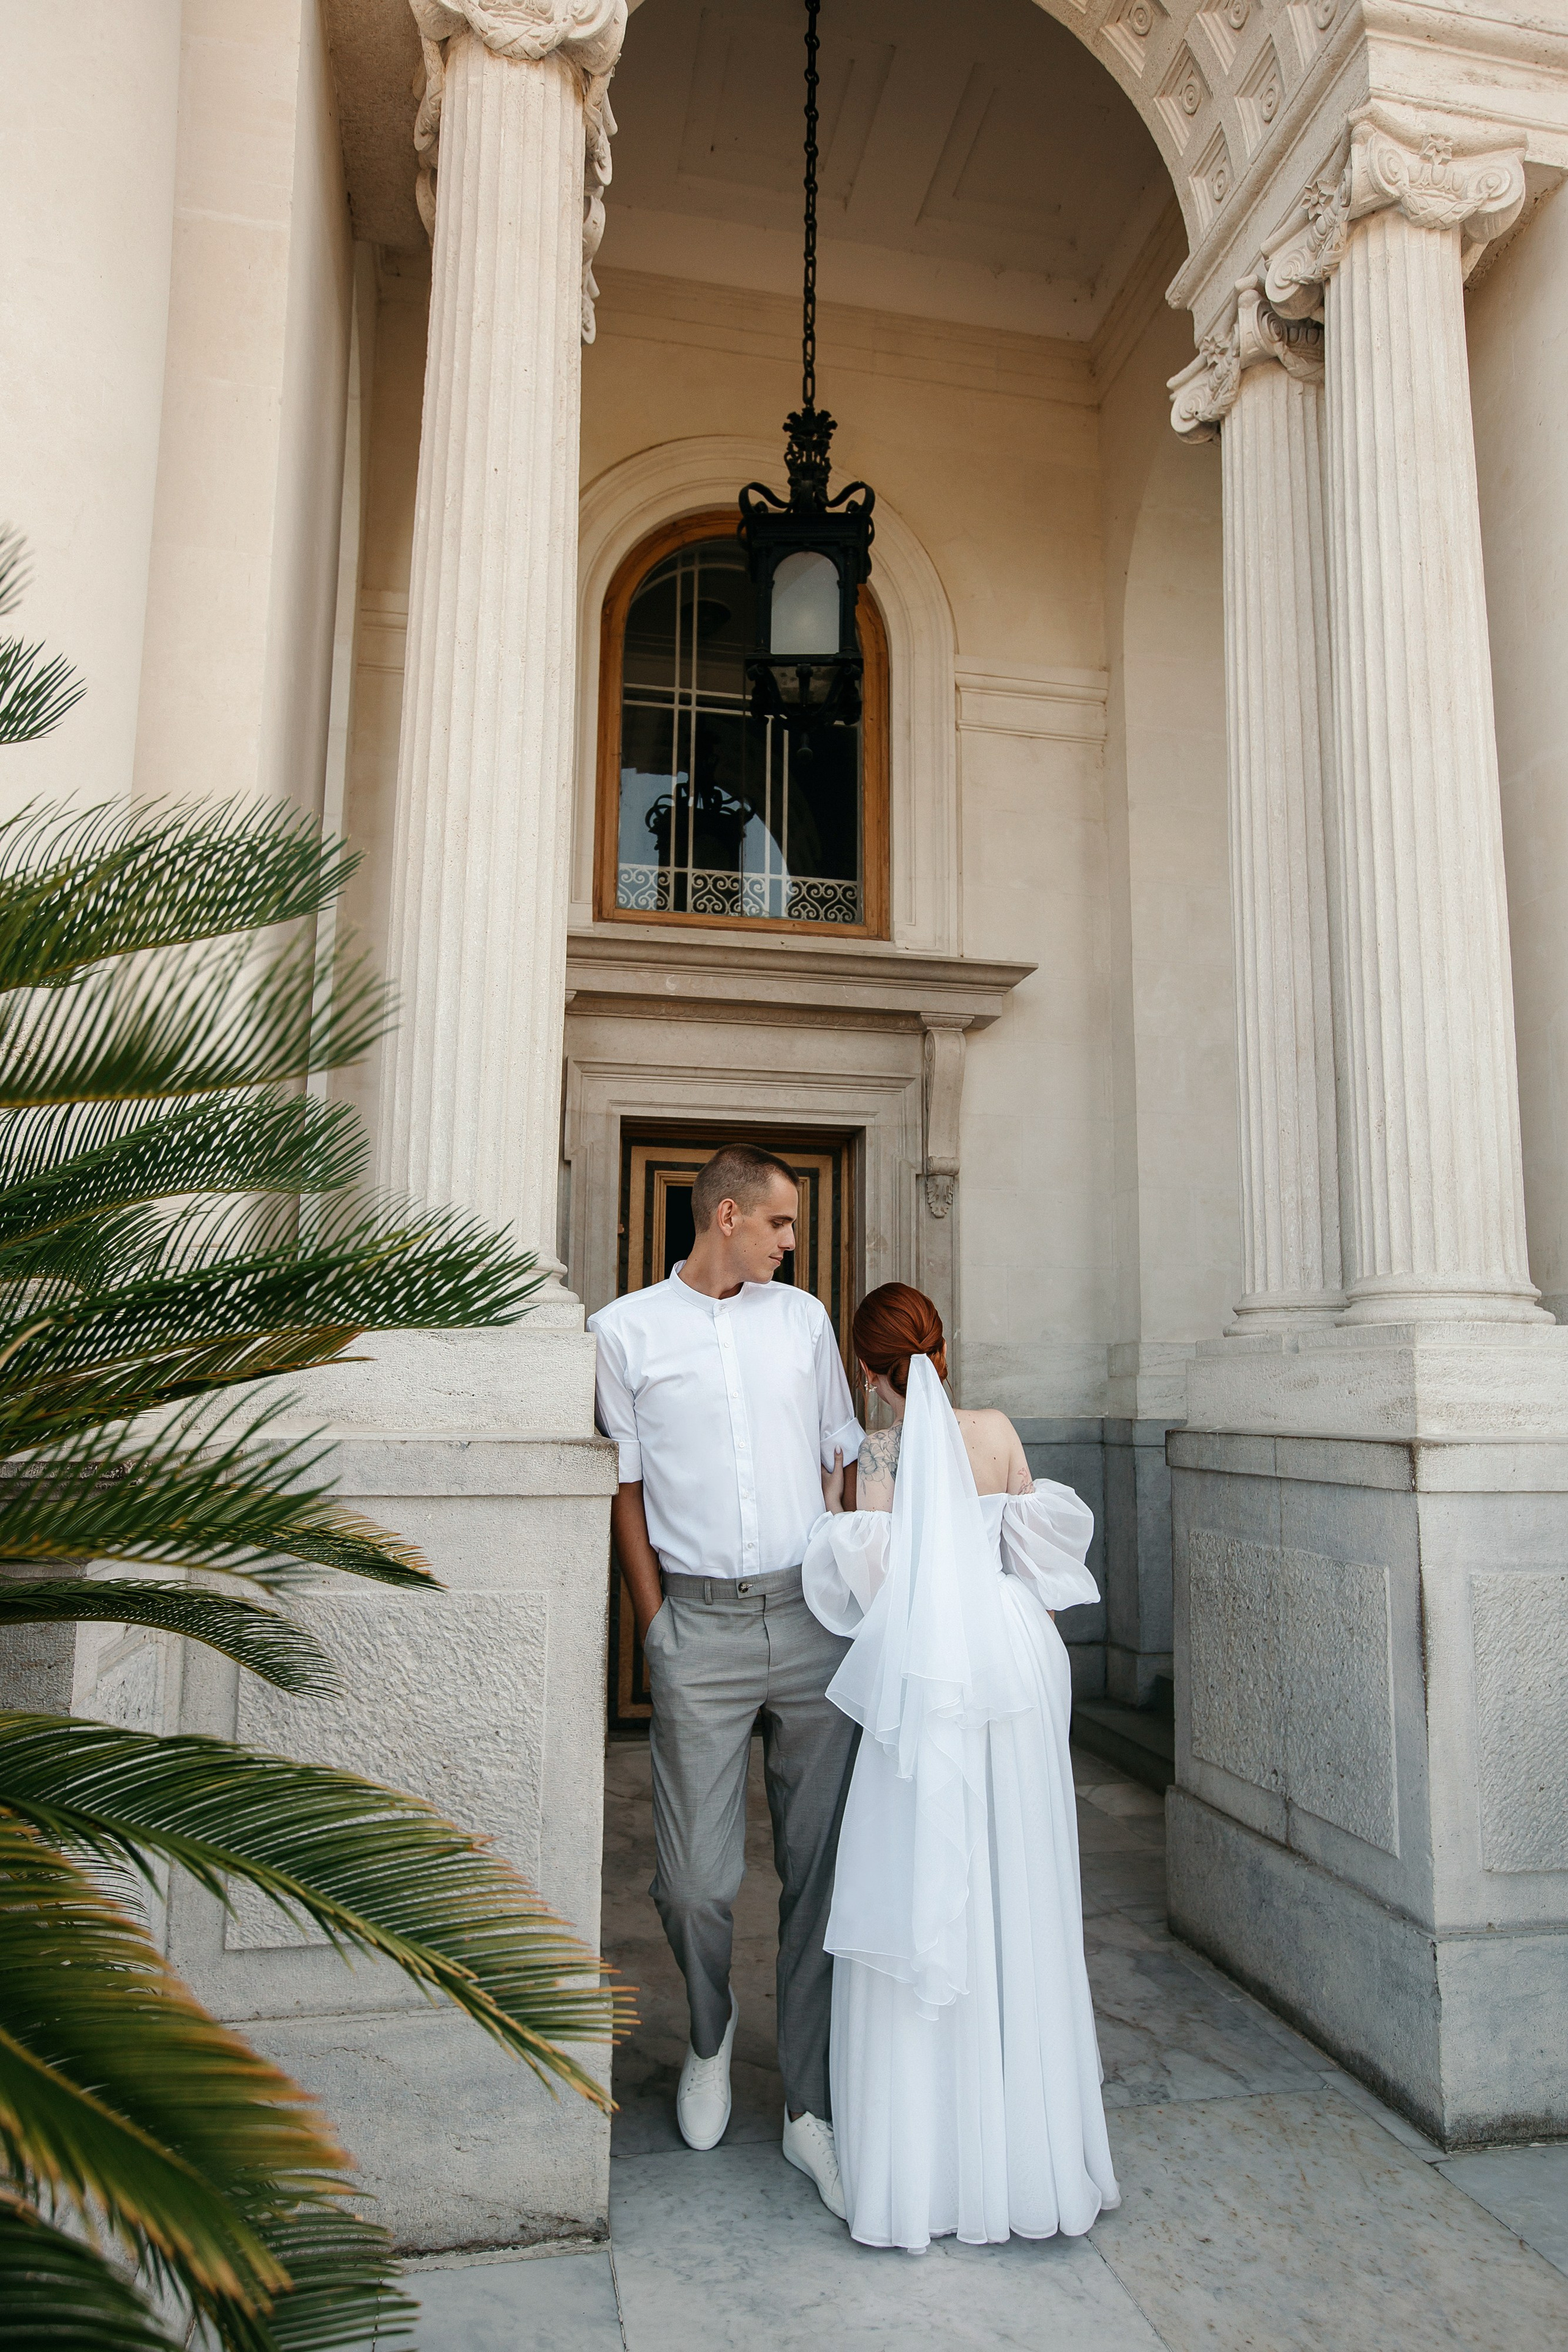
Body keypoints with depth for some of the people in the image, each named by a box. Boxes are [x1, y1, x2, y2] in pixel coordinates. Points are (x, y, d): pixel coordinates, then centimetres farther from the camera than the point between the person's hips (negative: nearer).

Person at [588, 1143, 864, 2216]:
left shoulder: (804, 1318, 11)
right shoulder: (624, 1330, 2)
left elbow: (847, 1458, 15)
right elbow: (624, 1486, 5)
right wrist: (655, 1623, 1)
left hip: (813, 1615, 2)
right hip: (700, 1624, -2)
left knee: (822, 1863, 5)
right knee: (698, 1873, 4)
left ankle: (811, 2106, 21)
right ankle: (710, 2031, 36)